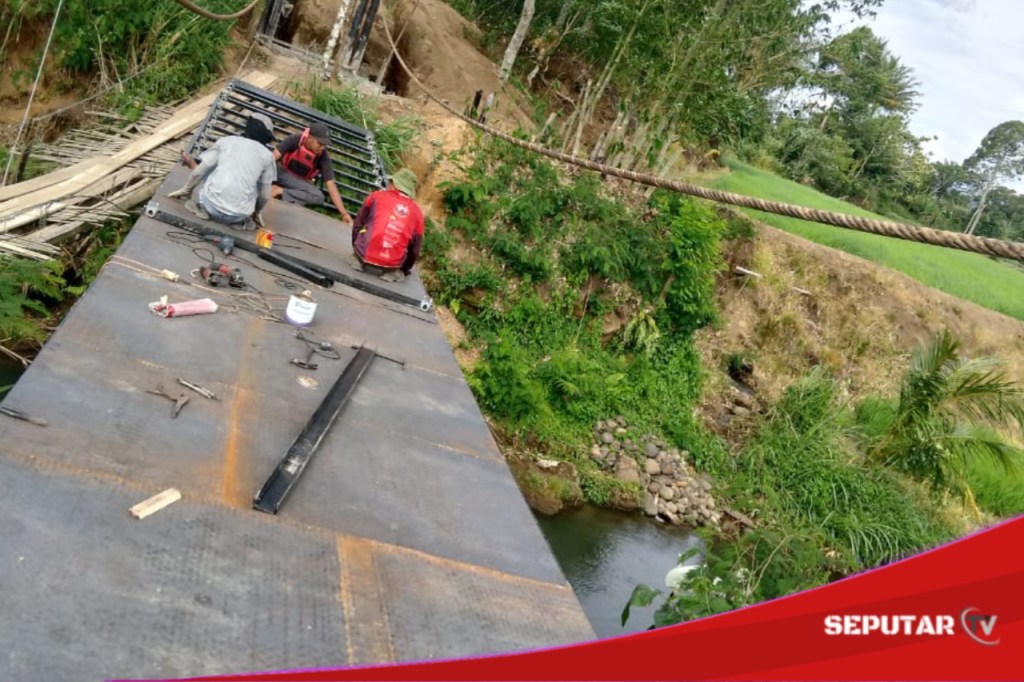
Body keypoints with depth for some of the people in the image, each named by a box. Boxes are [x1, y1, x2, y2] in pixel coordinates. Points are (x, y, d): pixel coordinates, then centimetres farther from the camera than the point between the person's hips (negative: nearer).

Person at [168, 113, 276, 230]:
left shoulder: (226, 141, 9)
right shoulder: (267, 155, 7)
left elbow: (199, 171, 7)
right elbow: (265, 195, 11)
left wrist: (185, 191, 23)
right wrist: (256, 212, 31)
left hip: (211, 206, 0)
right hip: (238, 216, 0)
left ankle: (200, 205, 16)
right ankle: (245, 218, 16)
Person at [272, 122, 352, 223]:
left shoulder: (323, 157, -21)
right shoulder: (295, 139, -25)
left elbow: (331, 184, -22)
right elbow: (273, 157, -26)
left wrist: (344, 213, -28)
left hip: (299, 181, 2)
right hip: (281, 171, -2)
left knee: (319, 197, -29)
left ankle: (281, 192, -23)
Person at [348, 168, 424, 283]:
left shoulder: (377, 196, 6)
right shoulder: (417, 213, 8)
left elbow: (357, 226, 13)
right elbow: (414, 250, 12)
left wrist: (357, 248, 30)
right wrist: (403, 270, 30)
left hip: (366, 256, 0)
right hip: (392, 265, 1)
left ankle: (359, 259, 8)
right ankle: (392, 271, 8)